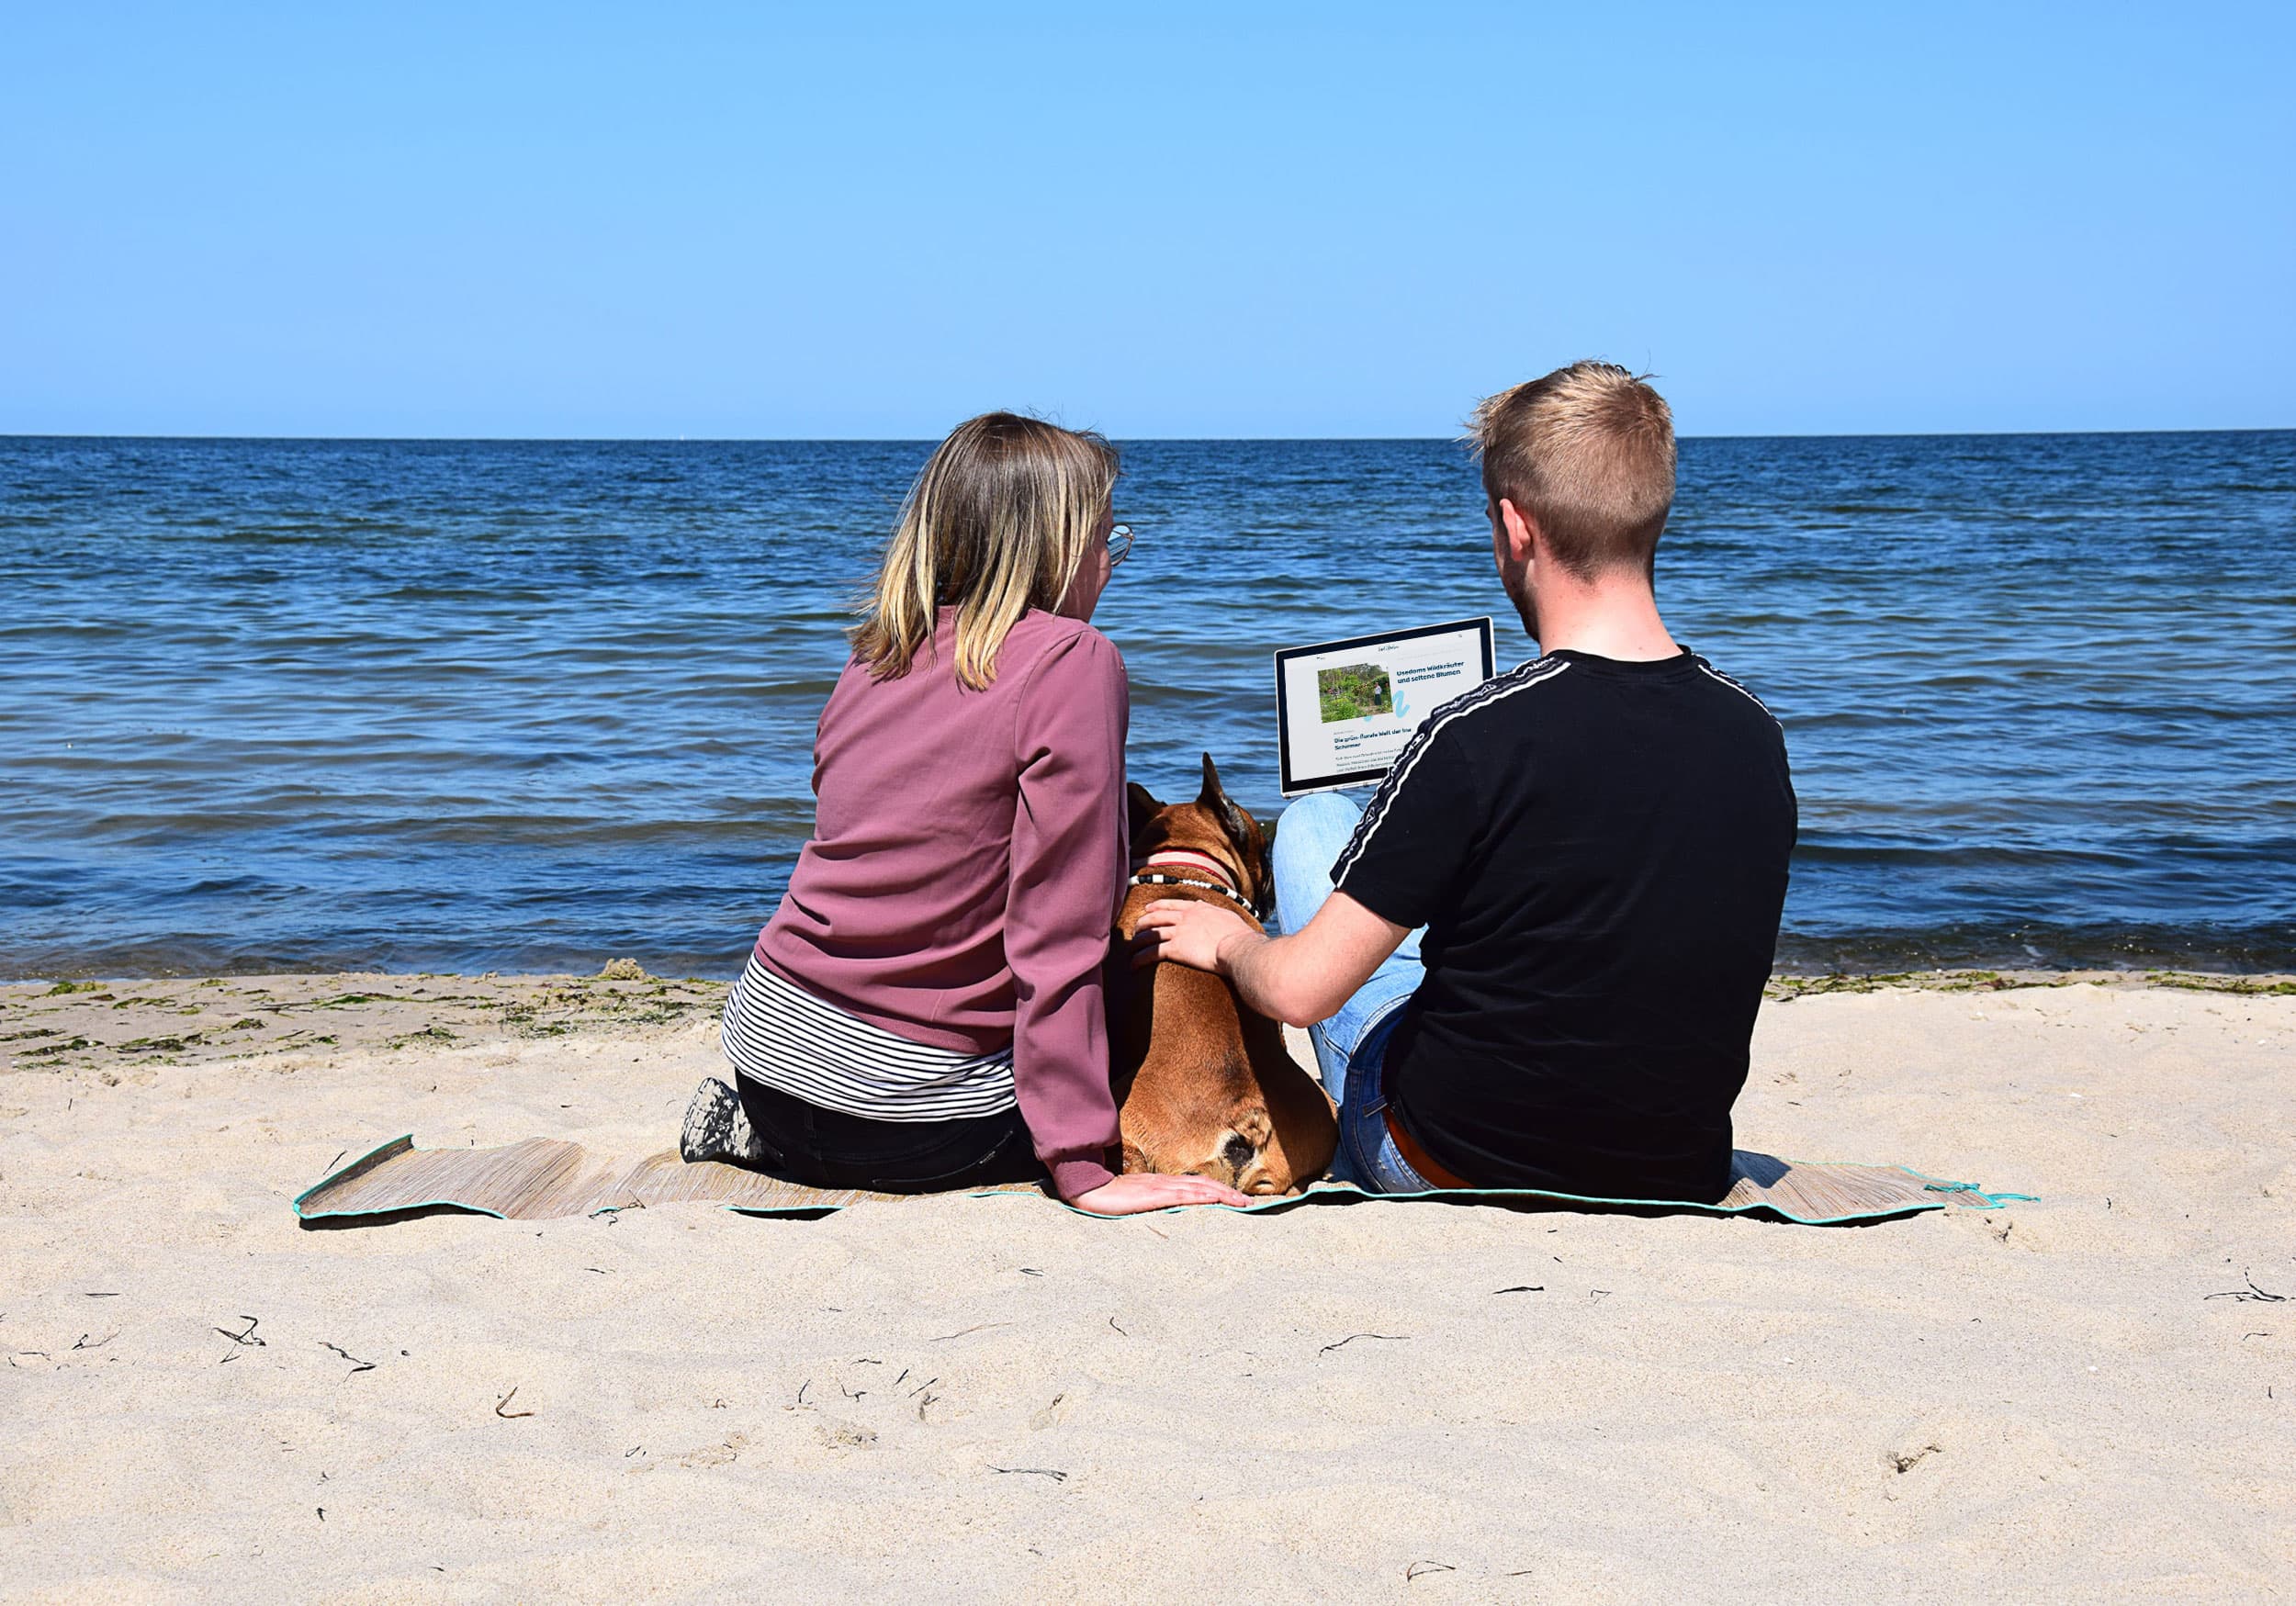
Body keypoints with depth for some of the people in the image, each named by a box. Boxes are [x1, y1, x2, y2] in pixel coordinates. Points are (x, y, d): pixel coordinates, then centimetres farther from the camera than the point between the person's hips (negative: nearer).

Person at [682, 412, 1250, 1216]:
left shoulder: (877, 656, 8)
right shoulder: (1074, 660, -13)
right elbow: (1058, 931, -18)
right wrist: (1082, 1172, -17)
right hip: (911, 1107, -7)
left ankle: (756, 1128, 16)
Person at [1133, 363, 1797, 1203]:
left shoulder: (1480, 738, -24)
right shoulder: (1757, 736, -7)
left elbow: (1302, 991, -19)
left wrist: (1230, 942, 5)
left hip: (1463, 1165, -5)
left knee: (1311, 825, 16)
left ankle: (1363, 1162, 32)